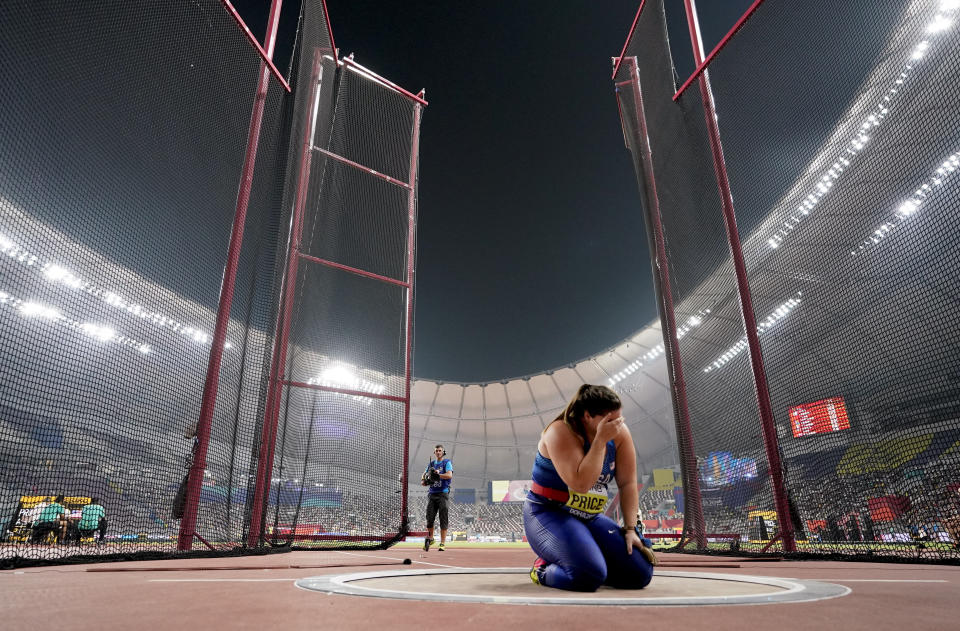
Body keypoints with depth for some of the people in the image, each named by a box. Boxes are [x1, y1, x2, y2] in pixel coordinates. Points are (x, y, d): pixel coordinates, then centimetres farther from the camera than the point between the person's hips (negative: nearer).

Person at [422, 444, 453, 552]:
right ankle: (430, 539, 22)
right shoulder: (431, 464, 17)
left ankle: (443, 543, -1)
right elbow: (424, 481, 17)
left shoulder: (447, 462, 2)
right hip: (432, 494, 4)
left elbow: (450, 475, -16)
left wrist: (438, 475, -27)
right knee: (429, 518, 1)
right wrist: (427, 480, -6)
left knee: (444, 519, -5)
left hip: (443, 494, -4)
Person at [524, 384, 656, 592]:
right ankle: (544, 570, 3)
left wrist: (630, 528, -6)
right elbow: (581, 484, -32)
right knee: (589, 576, -29)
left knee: (640, 573, -4)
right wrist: (601, 439, -31)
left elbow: (628, 483, 1)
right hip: (548, 515, -7)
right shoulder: (561, 432, -21)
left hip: (590, 518, 7)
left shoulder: (620, 433, -3)